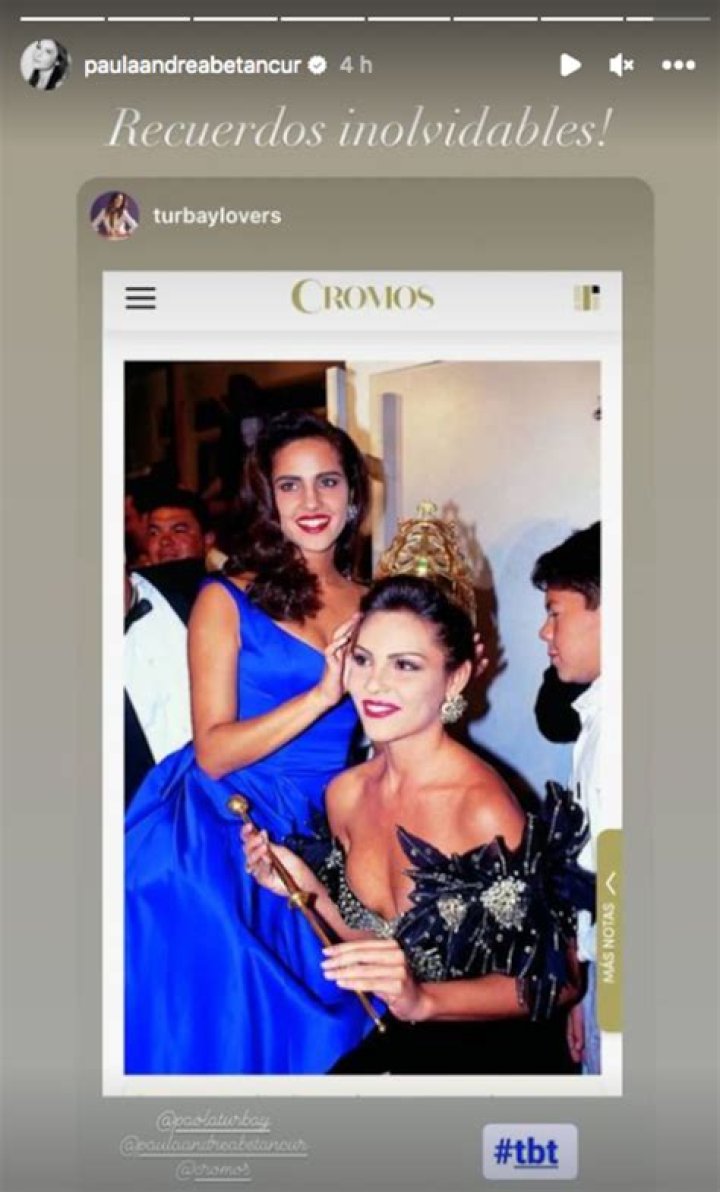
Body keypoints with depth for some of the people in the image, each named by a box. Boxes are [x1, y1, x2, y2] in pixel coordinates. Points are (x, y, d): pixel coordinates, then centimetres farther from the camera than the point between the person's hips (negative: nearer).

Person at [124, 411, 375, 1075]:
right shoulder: (229, 600, -3)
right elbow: (213, 753, -11)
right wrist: (321, 695, -21)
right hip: (229, 842, -3)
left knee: (313, 1027, 7)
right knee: (225, 1029, 1)